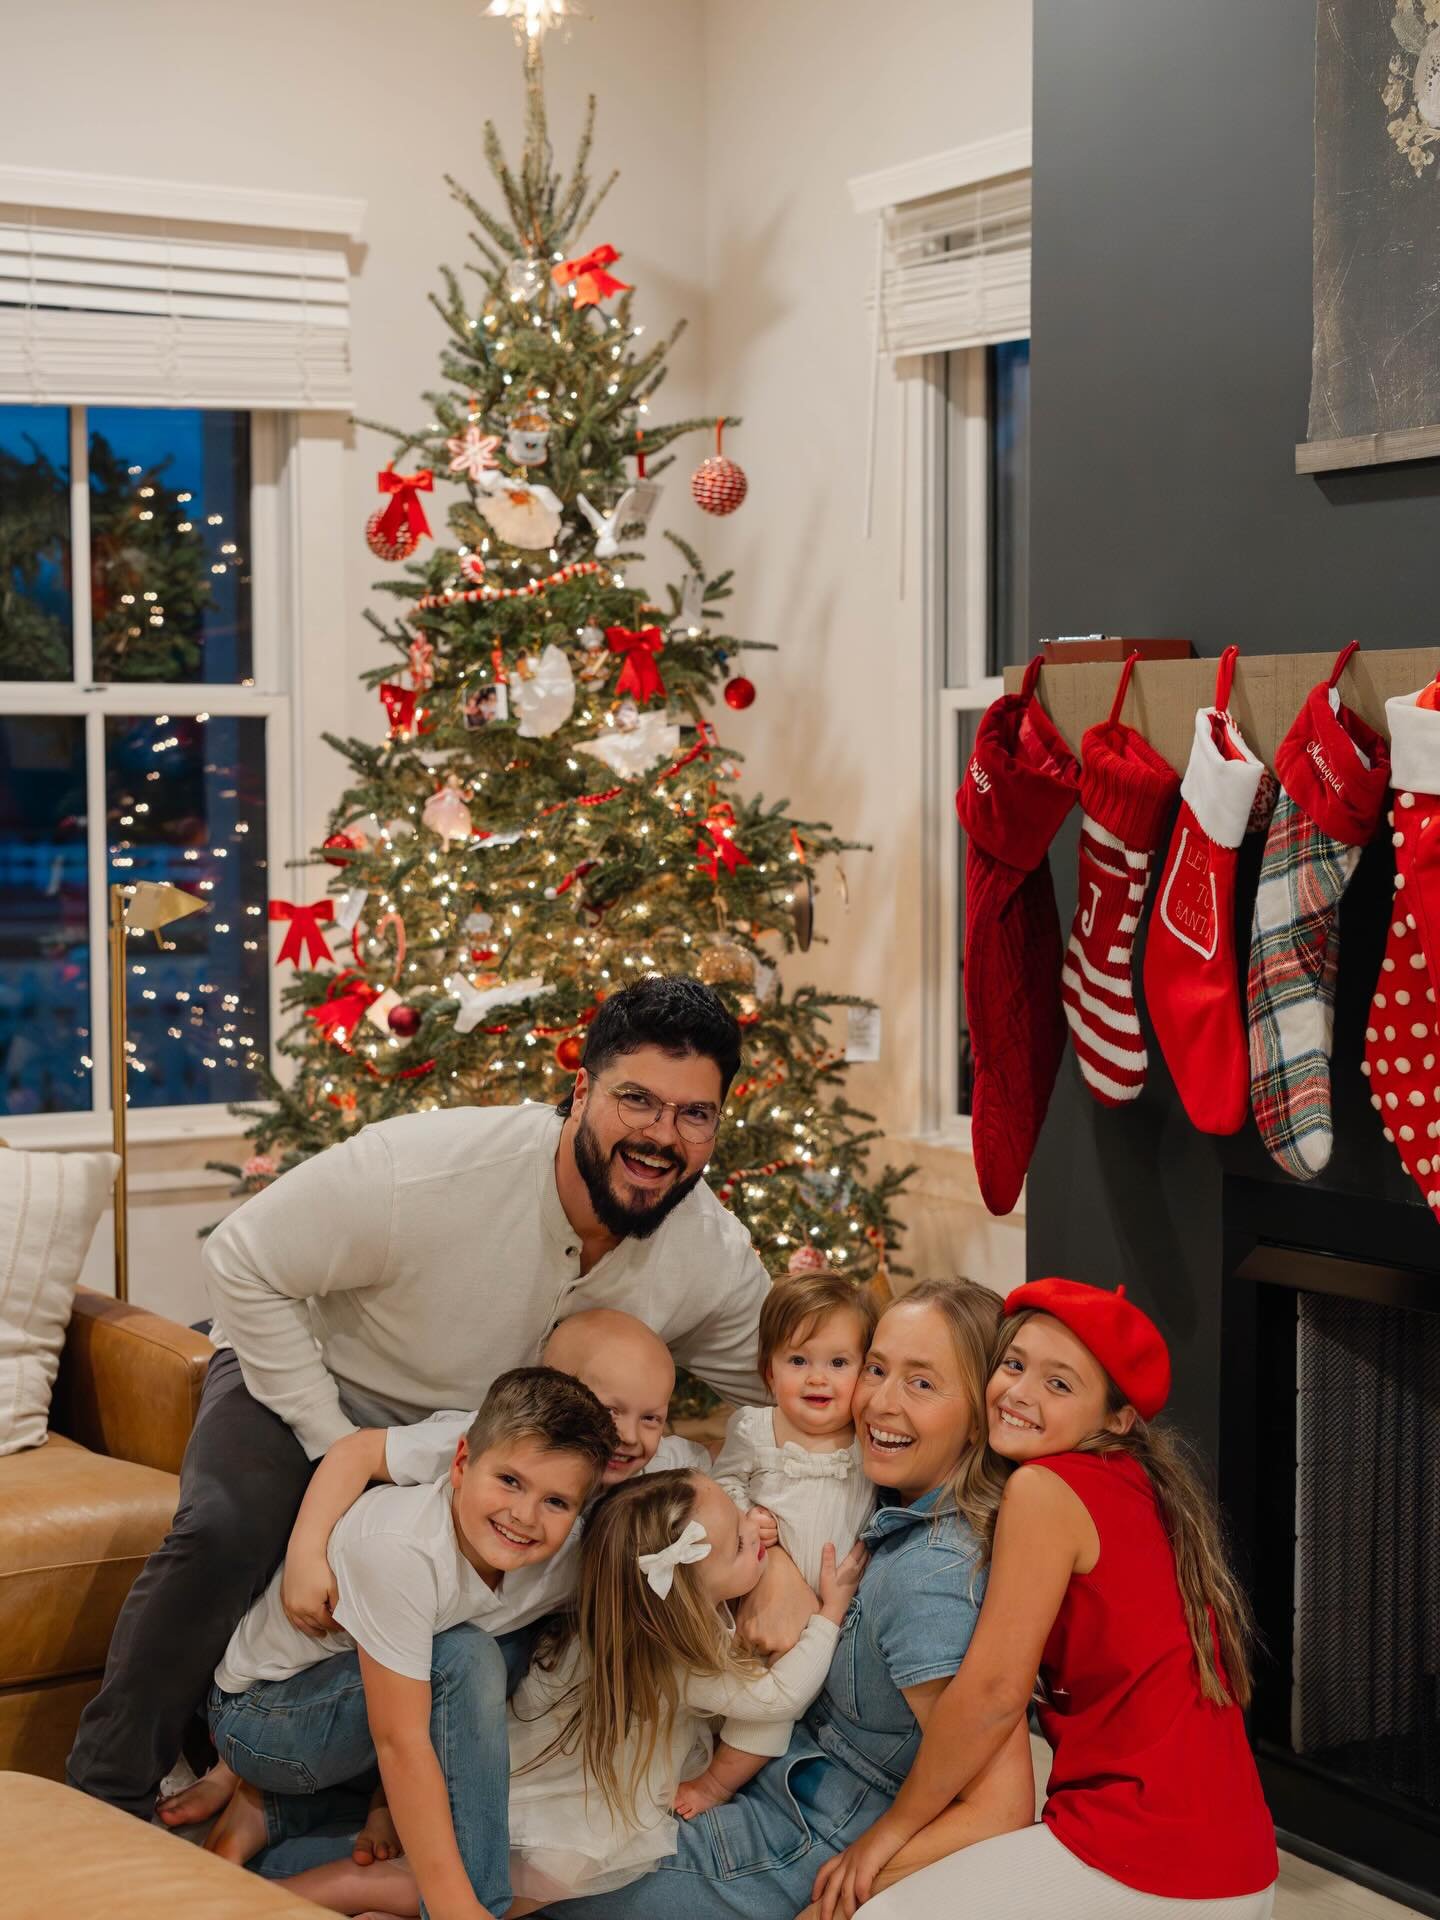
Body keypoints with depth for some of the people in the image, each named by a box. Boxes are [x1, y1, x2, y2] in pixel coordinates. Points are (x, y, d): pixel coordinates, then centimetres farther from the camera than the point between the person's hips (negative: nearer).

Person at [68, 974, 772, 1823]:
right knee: (224, 1536, -30)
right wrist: (337, 1449, -24)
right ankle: (105, 1802, -11)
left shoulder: (722, 1263, -20)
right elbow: (244, 1264, -24)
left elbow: (768, 1403, -2)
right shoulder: (428, 1170, -35)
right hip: (321, 1386, -4)